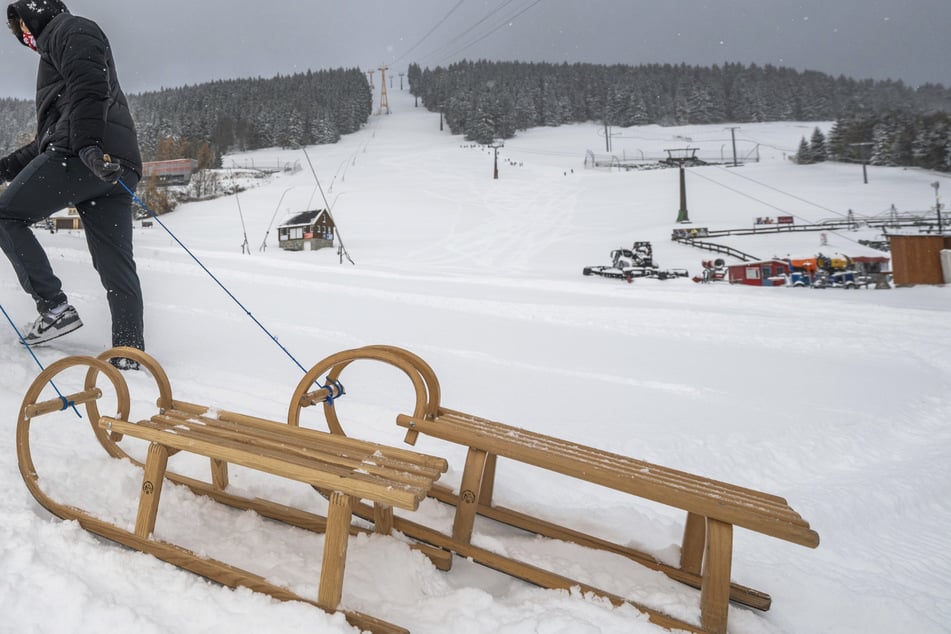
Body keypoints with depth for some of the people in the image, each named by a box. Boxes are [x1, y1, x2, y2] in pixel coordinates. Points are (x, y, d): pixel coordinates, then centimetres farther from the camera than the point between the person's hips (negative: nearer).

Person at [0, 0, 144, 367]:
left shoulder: (70, 30, 11)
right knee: (115, 262, 1)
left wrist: (88, 143, -26)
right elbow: (49, 138, 38)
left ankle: (54, 307, -7)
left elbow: (88, 88, -12)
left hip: (86, 158, -9)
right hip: (113, 168, 9)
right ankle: (129, 348, -4)